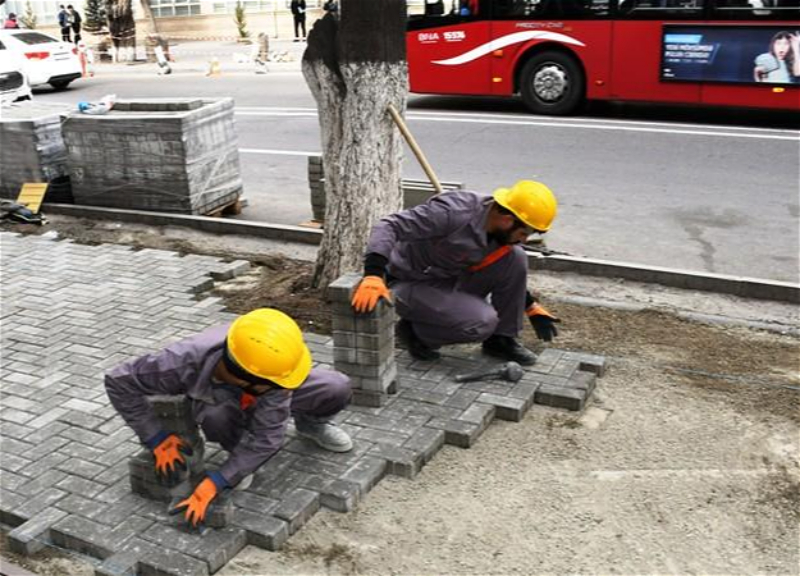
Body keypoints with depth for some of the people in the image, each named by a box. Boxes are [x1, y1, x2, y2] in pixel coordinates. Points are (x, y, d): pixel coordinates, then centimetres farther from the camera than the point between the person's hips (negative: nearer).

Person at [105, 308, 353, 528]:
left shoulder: (270, 366, -42)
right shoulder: (184, 361, -43)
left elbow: (267, 437, -36)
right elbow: (119, 382, -28)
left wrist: (213, 484, -42)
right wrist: (158, 439, -27)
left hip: (266, 399, 1)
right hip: (221, 398, 0)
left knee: (337, 388, -21)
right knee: (217, 416, -38)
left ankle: (310, 423, 13)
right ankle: (237, 449, -3)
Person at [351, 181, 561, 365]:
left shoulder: (501, 230, -6)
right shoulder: (454, 211, -30)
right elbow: (390, 226, -36)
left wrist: (532, 307, 14)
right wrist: (373, 275, -48)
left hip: (453, 283, 7)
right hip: (411, 285, -7)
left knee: (516, 257, -11)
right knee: (483, 322, -27)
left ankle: (502, 339, 2)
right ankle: (416, 332, -1)